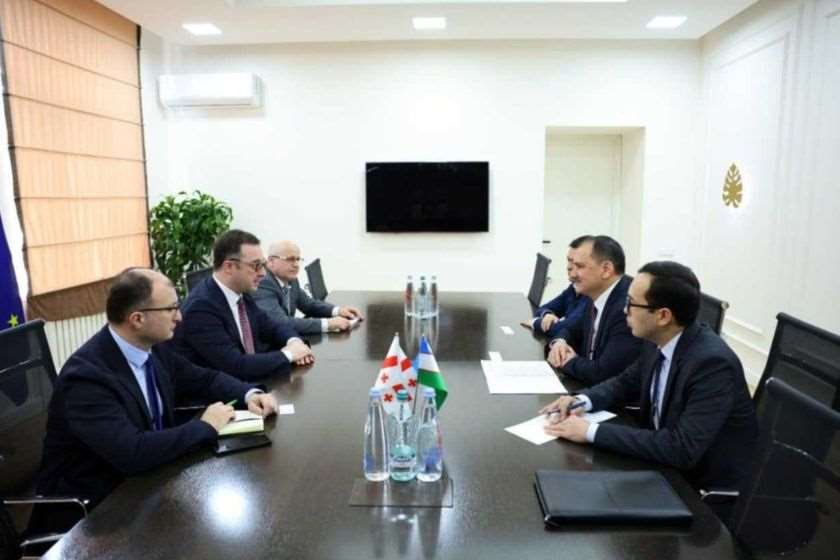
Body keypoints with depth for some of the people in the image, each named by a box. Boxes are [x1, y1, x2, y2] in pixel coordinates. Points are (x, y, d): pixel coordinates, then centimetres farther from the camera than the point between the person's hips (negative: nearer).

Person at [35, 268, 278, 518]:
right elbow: (132, 453, -33)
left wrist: (249, 394, -8)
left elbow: (204, 379, 10)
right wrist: (205, 426, -23)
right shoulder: (86, 375, -25)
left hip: (144, 479, 7)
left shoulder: (153, 348, -4)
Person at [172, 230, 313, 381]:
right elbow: (236, 366, -27)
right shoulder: (201, 307, -22)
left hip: (247, 382, 7)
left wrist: (294, 341, -8)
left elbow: (270, 326, 12)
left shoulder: (241, 293, 0)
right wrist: (287, 354, -17)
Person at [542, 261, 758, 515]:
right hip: (667, 465, 6)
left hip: (709, 491, -6)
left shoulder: (713, 363, -29)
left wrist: (592, 431, -31)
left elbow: (682, 449, -33)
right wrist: (583, 400, -9)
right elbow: (627, 383, 10)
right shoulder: (659, 342, -6)